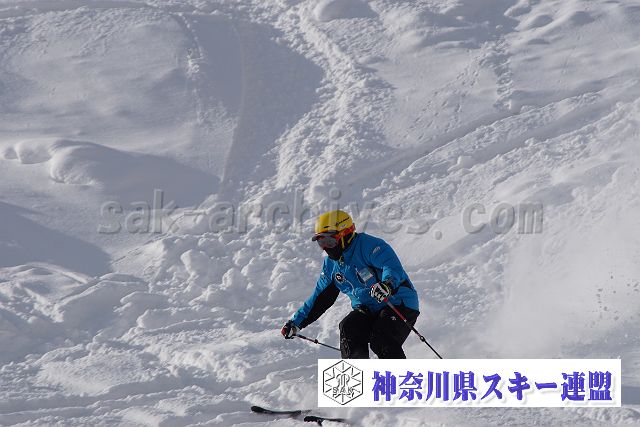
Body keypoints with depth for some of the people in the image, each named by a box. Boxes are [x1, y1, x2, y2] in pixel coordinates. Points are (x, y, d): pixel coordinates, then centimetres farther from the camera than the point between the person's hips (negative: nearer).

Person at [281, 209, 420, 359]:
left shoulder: (368, 245, -17)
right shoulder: (331, 263, 8)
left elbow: (393, 266, -32)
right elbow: (320, 297, 19)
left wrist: (388, 283, -55)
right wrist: (296, 322, 15)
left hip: (398, 304, -7)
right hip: (367, 309, 7)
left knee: (382, 342, -28)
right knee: (348, 328, -21)